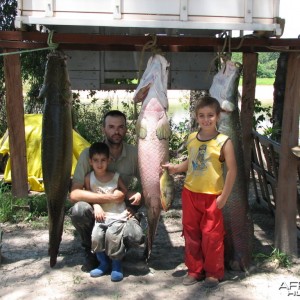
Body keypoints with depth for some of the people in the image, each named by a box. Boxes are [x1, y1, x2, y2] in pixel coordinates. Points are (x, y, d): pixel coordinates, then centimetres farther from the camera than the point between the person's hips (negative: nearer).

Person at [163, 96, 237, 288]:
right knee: (191, 233, 13)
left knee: (211, 236, 4)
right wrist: (175, 168, 1)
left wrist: (224, 197, -13)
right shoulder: (191, 139, 3)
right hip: (190, 193, 5)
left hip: (212, 196, -5)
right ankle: (195, 270, 29)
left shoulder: (224, 142, -12)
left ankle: (213, 273, 22)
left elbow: (232, 170, -12)